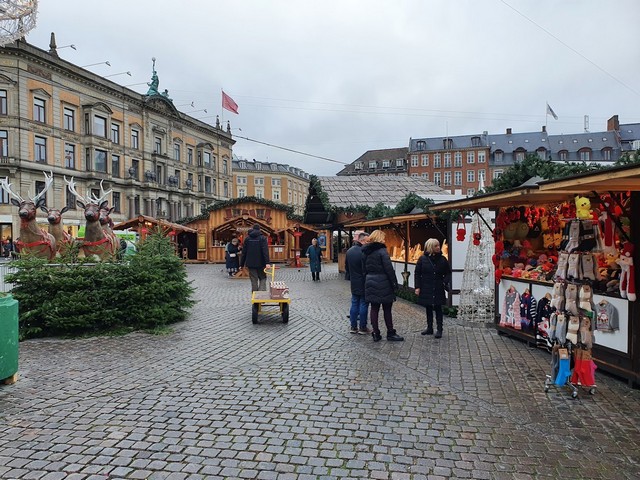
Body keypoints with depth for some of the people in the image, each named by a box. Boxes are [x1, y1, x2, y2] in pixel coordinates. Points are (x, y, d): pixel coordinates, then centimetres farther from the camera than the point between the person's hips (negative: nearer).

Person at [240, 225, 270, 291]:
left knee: (254, 280, 8)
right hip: (260, 263, -2)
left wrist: (242, 264, 12)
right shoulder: (262, 238, -3)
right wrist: (267, 262, -19)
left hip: (251, 263, 2)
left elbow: (244, 252, 7)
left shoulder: (247, 238, 6)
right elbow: (265, 251, -14)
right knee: (262, 278, 9)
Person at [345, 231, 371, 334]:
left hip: (354, 283, 7)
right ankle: (363, 328, 9)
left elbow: (346, 267, 13)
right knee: (363, 305, 2)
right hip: (363, 283, -7)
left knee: (354, 304, 12)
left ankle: (353, 327, 16)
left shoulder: (349, 251, 5)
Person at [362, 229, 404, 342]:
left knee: (374, 308, 9)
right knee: (387, 309, 5)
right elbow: (389, 268, -15)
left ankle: (376, 334, 13)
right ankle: (390, 333, 13)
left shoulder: (365, 252, 8)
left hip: (370, 283, 6)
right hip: (383, 283, -6)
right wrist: (395, 283, -9)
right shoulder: (382, 250, -12)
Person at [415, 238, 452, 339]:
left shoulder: (442, 259, 1)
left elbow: (448, 272, 9)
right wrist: (417, 287, -5)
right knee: (428, 308, 11)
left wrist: (446, 282, -9)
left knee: (438, 308, 2)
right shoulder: (422, 259, -3)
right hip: (426, 289, 0)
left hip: (438, 289, 0)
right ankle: (429, 328, 22)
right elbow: (417, 273, 0)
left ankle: (439, 329, 8)